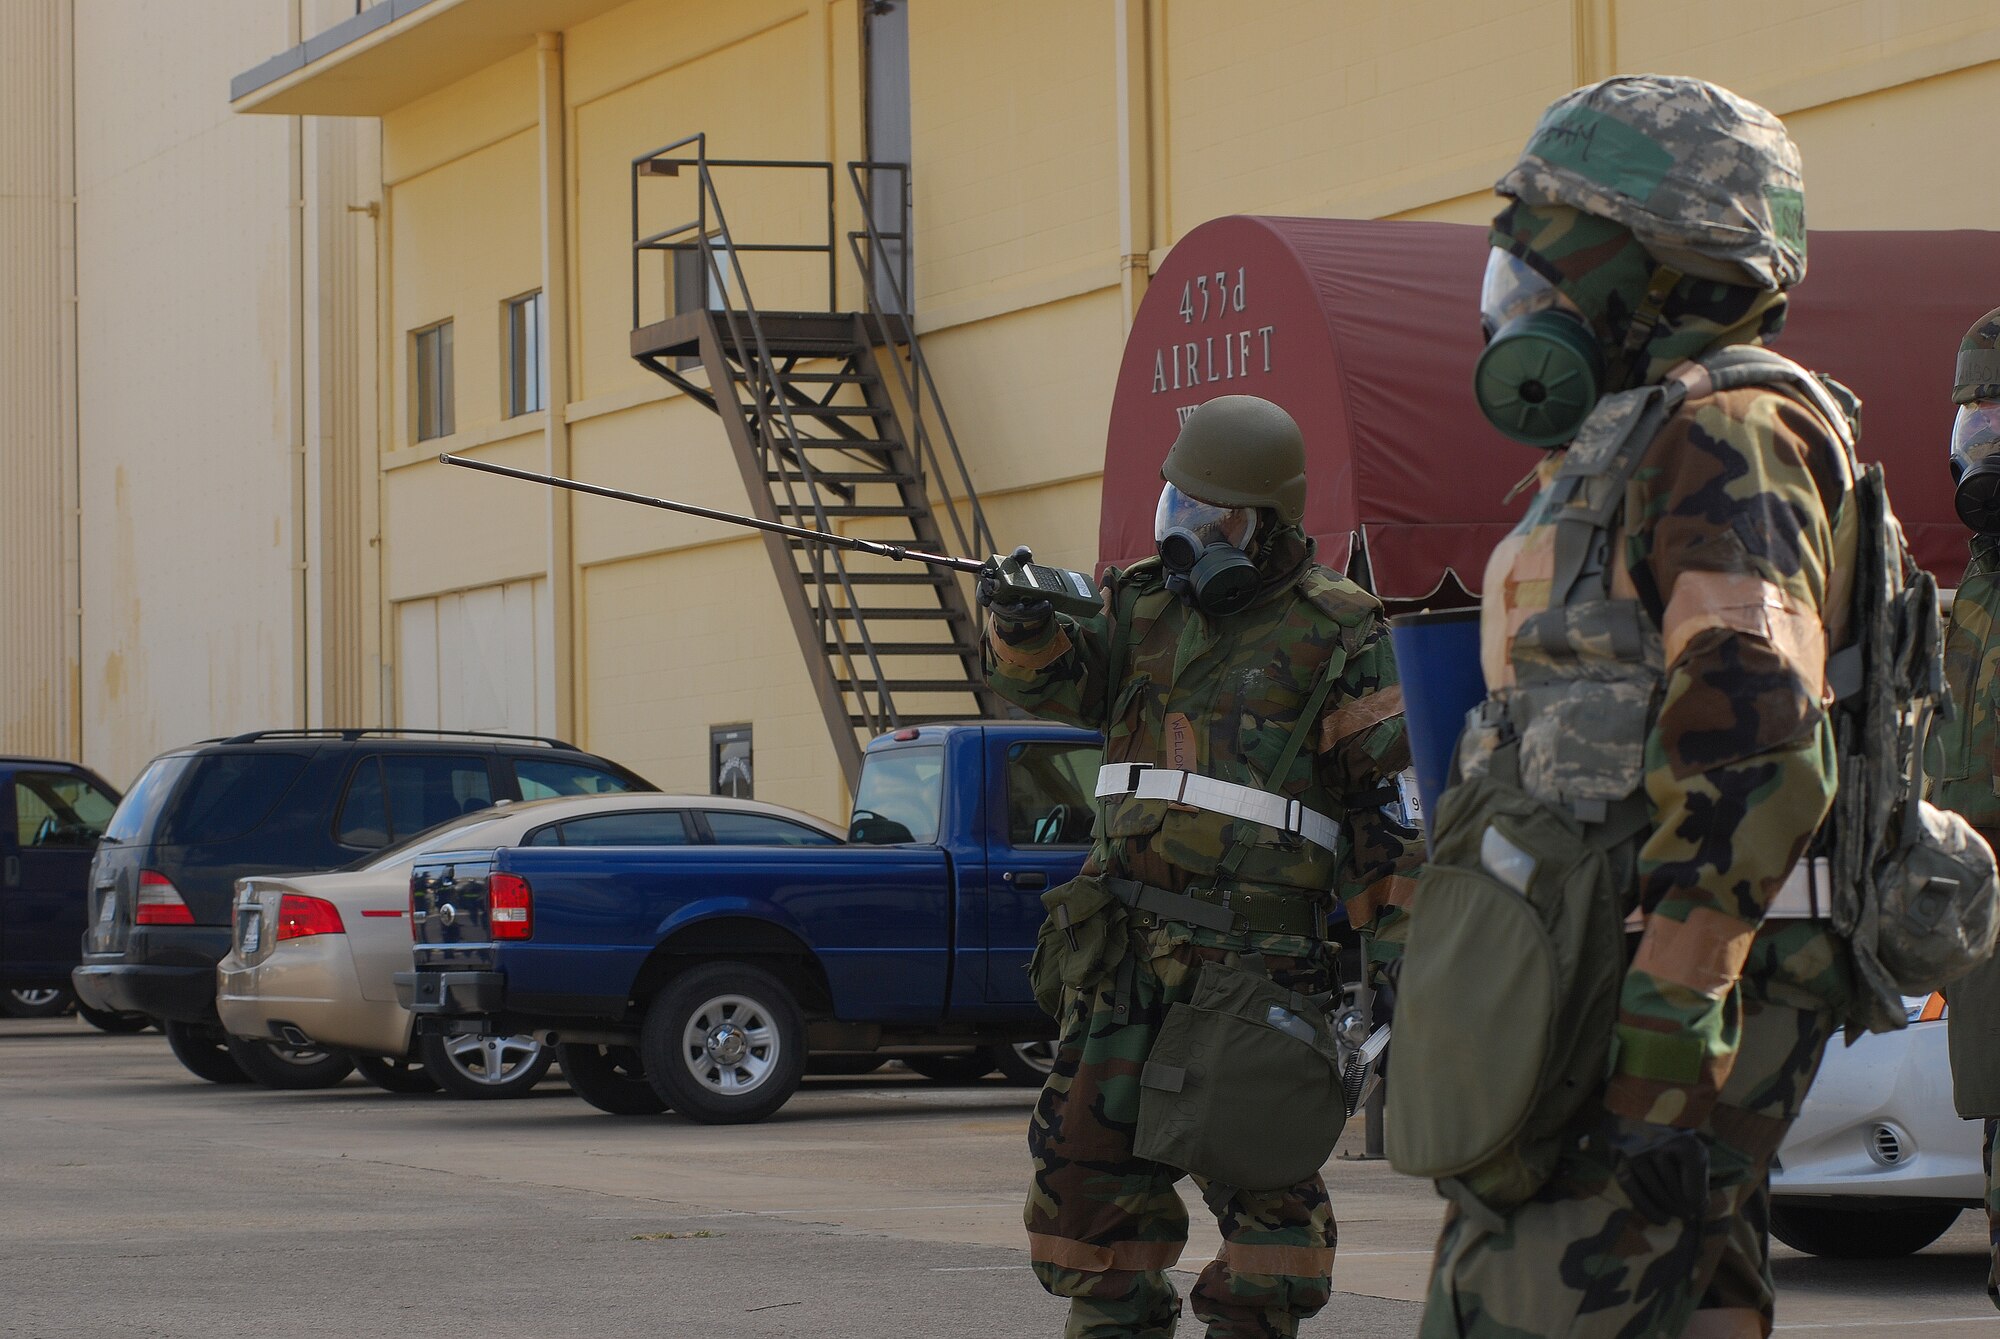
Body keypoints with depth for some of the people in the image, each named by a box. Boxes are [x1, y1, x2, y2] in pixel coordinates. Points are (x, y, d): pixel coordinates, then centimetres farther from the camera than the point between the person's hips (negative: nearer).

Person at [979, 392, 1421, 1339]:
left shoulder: (1334, 632, -2)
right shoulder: (1144, 602, 14)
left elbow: (1385, 795, -2)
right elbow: (1062, 681, 3)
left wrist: (1391, 939, -7)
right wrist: (1024, 624, -19)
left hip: (1255, 946, -5)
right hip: (1127, 934, 5)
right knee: (1092, 1145, 6)